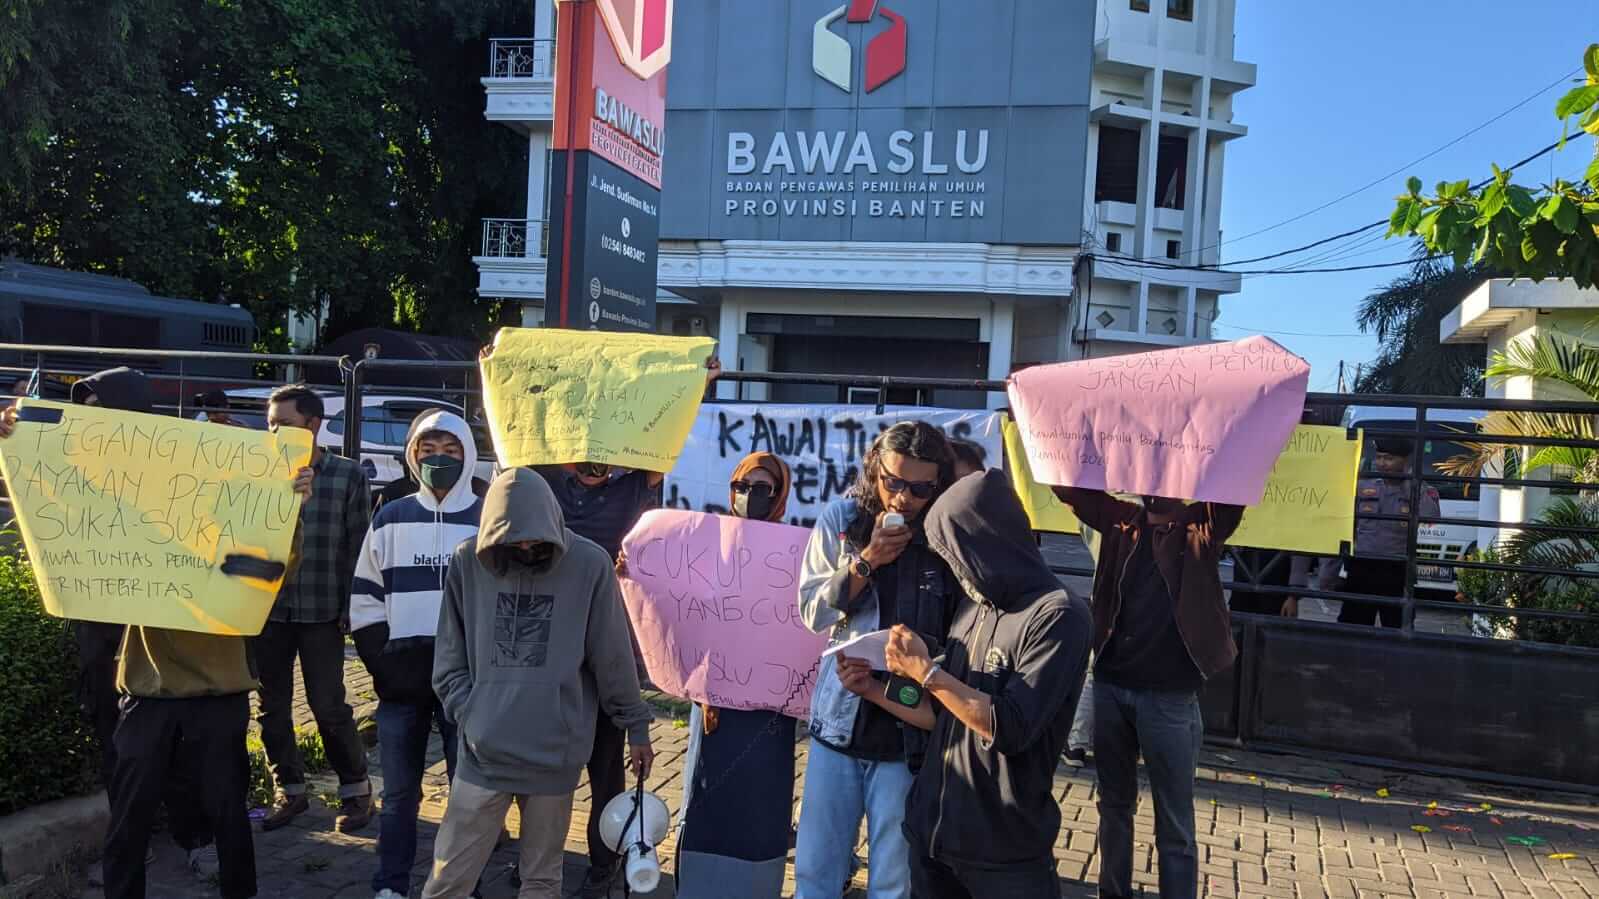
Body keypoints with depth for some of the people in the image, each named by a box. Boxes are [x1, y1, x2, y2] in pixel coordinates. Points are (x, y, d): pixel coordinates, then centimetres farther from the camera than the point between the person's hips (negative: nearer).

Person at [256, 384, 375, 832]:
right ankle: (290, 791, 27)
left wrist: (350, 609, -6)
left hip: (321, 612, -3)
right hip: (266, 609, 3)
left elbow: (358, 548, -1)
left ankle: (356, 789, 19)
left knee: (328, 706, 1)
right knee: (272, 708, 10)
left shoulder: (348, 476, -2)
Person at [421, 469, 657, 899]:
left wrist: (636, 725, 5)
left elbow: (613, 658, -1)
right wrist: (470, 714, -7)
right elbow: (450, 660, 5)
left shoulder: (589, 564, -8)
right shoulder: (467, 563, -2)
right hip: (483, 752, 2)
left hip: (555, 753, -1)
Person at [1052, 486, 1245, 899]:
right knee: (1114, 803, 19)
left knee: (1173, 823, 7)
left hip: (1169, 697, -4)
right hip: (1110, 686, 4)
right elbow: (1071, 486, 3)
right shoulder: (1122, 521, 6)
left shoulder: (1202, 526, -3)